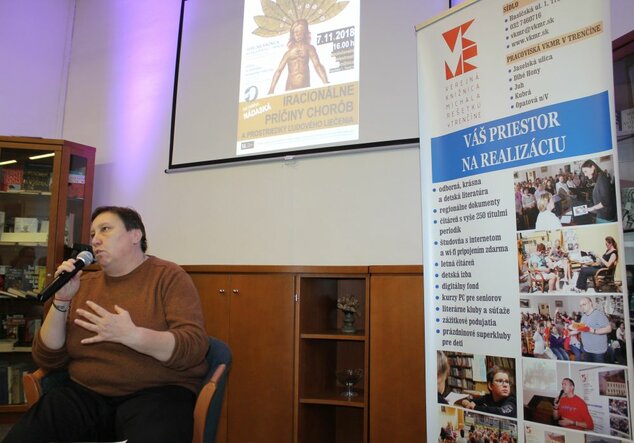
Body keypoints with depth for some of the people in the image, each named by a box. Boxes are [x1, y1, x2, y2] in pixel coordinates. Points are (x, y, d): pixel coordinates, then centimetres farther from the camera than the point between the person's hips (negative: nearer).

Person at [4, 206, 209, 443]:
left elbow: (194, 348, -14)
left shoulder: (168, 276, -3)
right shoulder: (83, 283, 13)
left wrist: (129, 335, -26)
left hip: (157, 392, -4)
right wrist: (61, 300, -4)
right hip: (85, 393, 5)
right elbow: (47, 359, 10)